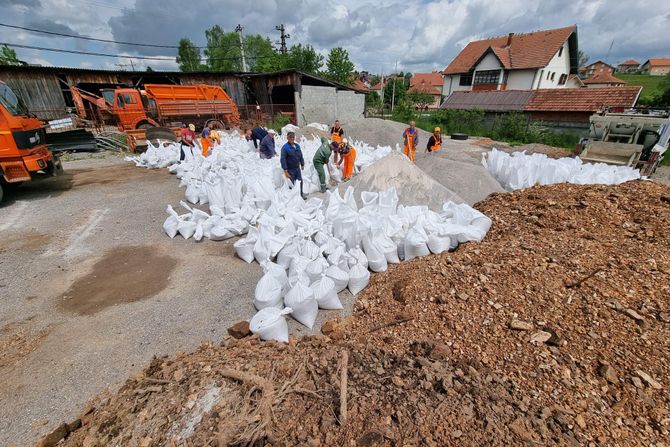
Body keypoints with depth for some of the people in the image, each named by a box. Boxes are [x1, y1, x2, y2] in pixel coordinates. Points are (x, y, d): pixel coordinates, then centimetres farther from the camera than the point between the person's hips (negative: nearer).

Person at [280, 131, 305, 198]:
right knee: (292, 184, 1)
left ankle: (301, 194, 34)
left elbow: (301, 156, 17)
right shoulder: (285, 147, -14)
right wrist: (285, 170, -20)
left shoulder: (297, 146, 6)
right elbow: (283, 159, -17)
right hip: (290, 169, -6)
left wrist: (302, 164, 17)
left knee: (300, 181, 16)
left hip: (297, 168, 6)